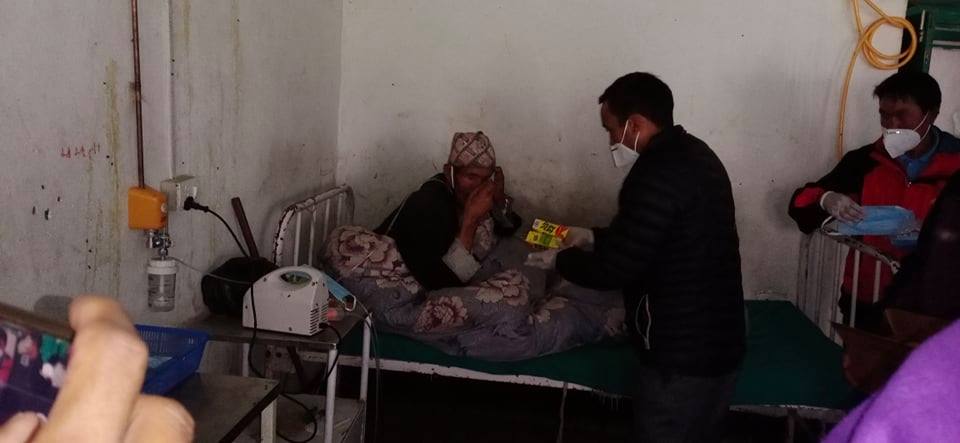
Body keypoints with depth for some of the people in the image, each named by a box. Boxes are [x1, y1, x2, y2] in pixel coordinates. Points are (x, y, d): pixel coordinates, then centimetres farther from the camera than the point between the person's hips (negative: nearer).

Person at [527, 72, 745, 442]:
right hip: (717, 342, 9)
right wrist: (593, 238, 17)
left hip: (681, 357, -9)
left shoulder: (659, 174, -23)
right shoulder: (693, 155, 8)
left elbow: (613, 269, -20)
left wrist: (561, 260, -2)